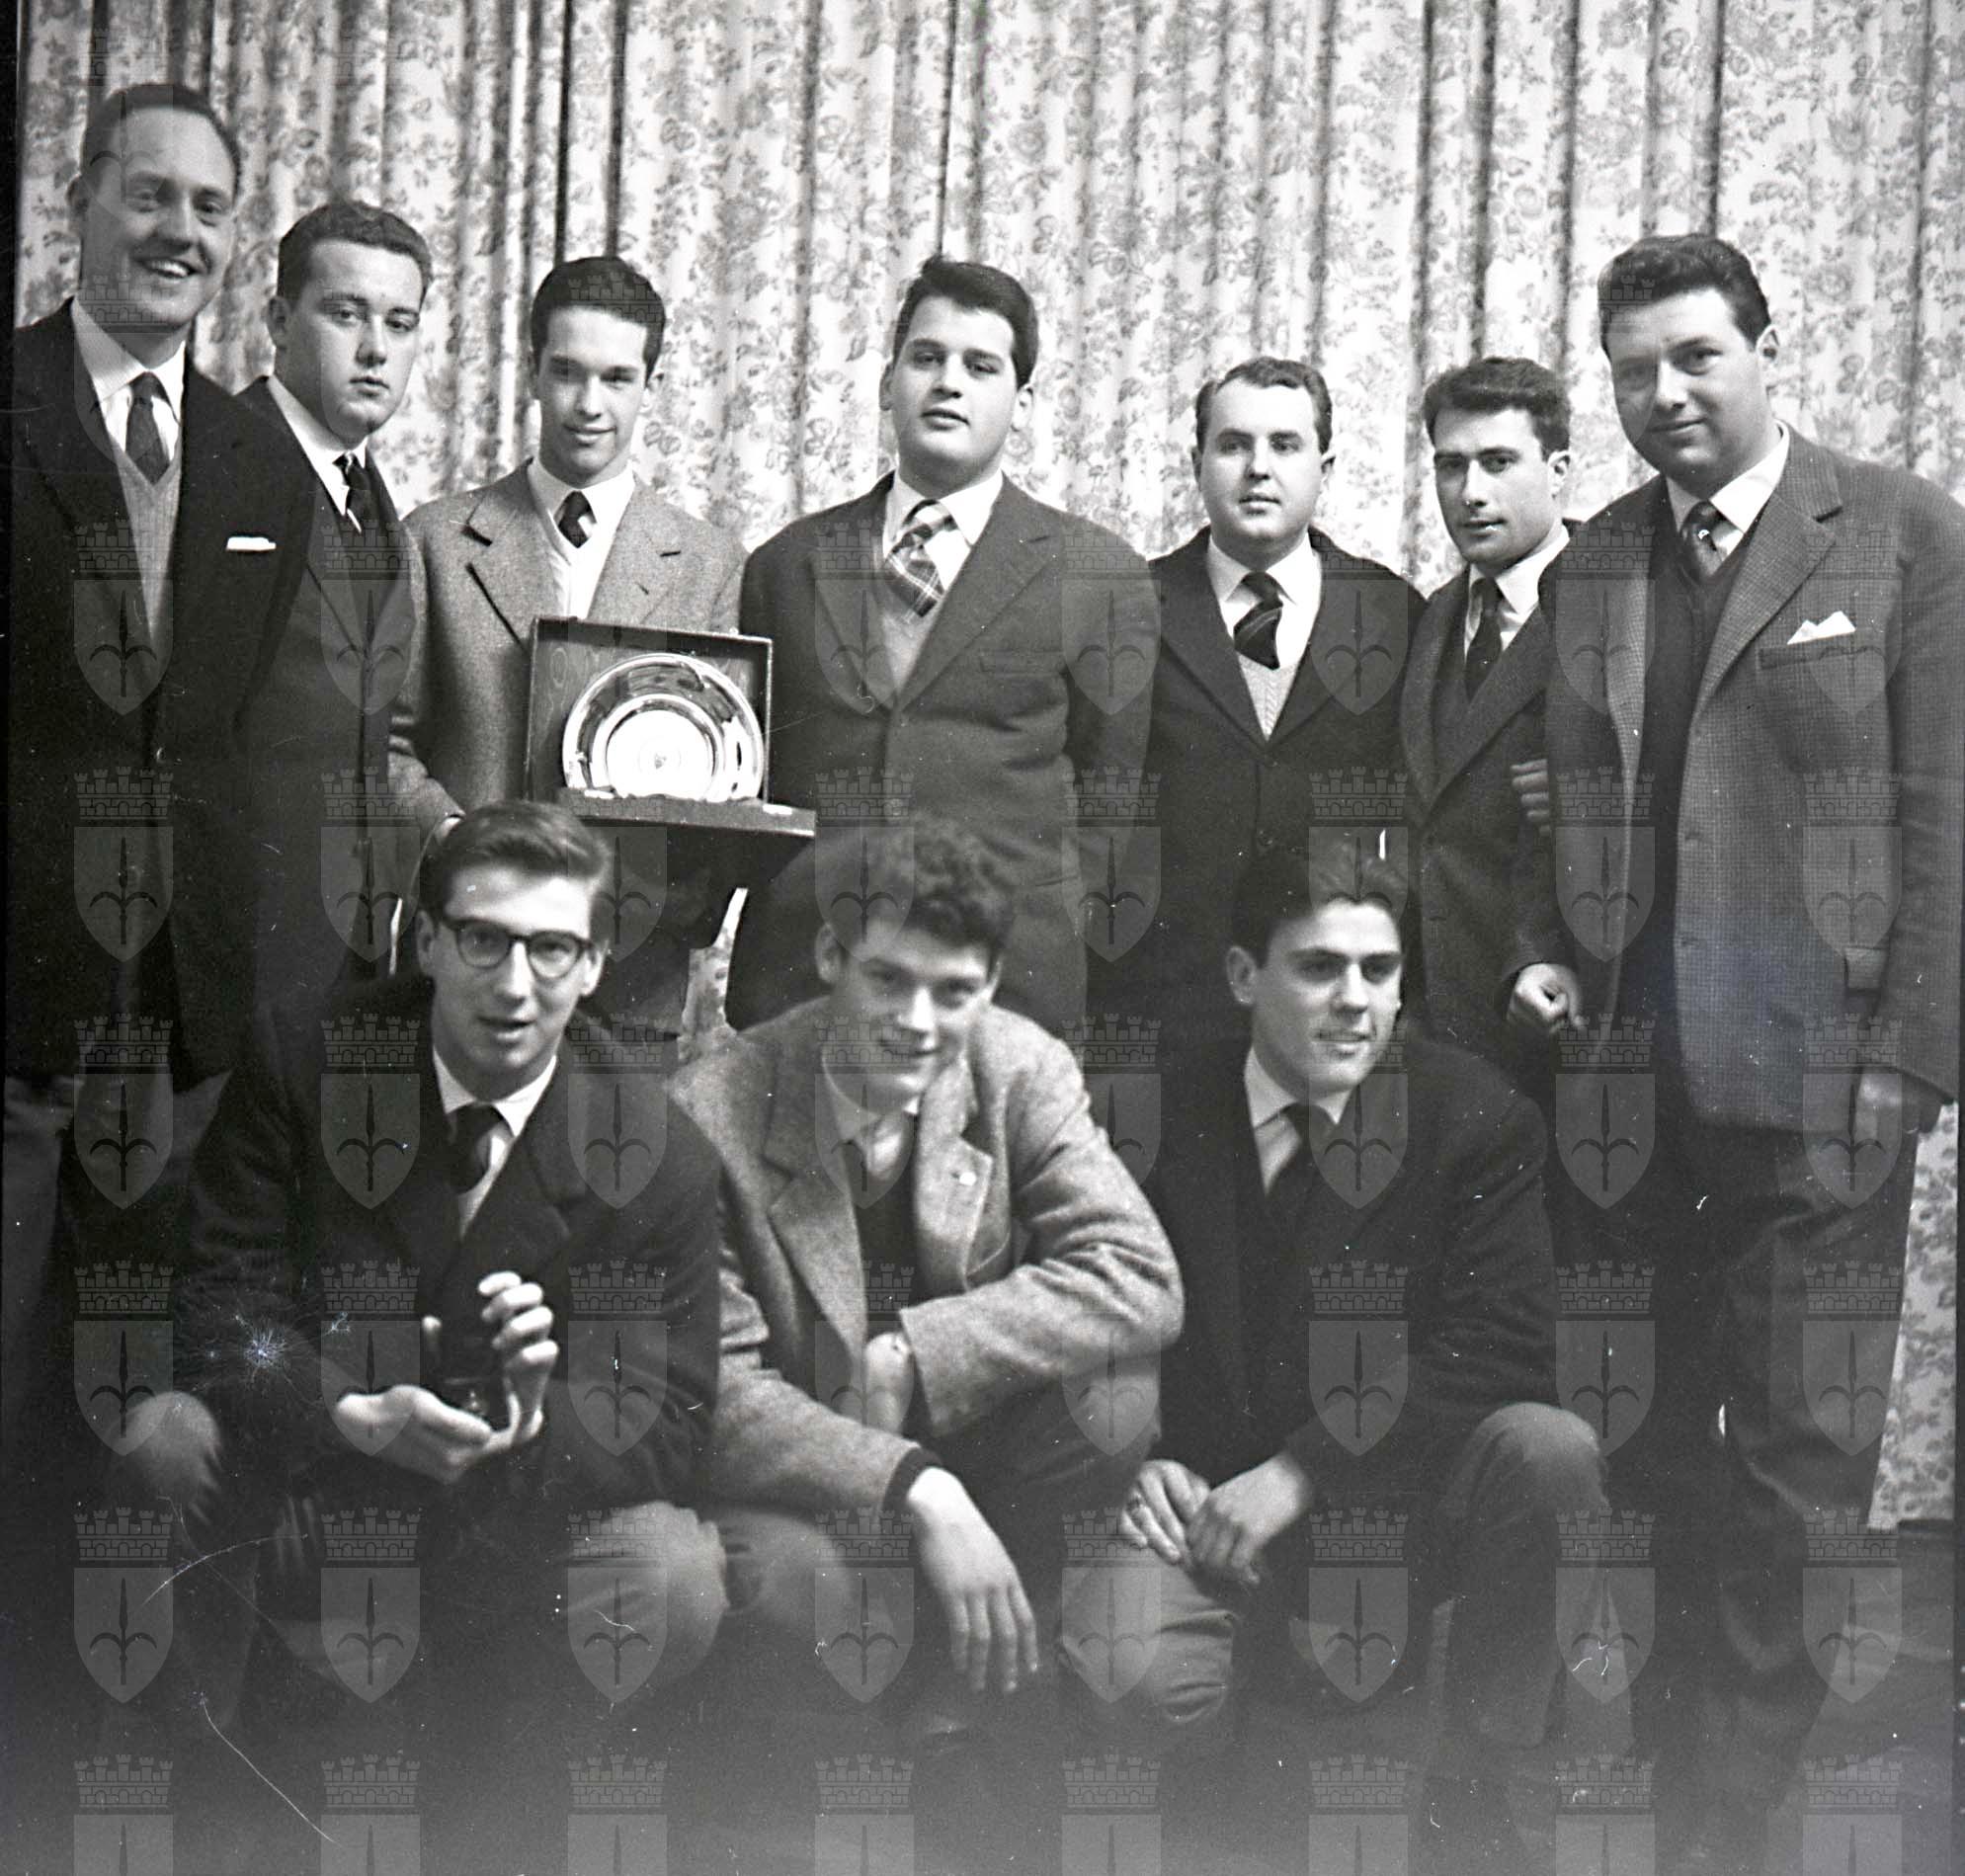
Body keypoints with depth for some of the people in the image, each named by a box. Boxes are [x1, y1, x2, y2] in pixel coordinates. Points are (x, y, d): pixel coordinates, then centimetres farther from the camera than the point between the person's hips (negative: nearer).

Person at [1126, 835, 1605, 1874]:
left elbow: (1502, 1351, -13)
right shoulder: (1164, 1113, 0)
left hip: (1413, 1496, 0)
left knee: (1547, 1447, -31)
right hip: (1218, 1514, 0)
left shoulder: (1477, 1115, -4)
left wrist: (1302, 1470, -20)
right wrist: (1145, 1461, -13)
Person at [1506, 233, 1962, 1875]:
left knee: (1792, 1475, 1)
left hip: (1817, 1095, -4)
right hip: (1634, 1090, 4)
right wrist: (1547, 956, 4)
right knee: (1650, 1462, 9)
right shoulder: (1589, 569, 13)